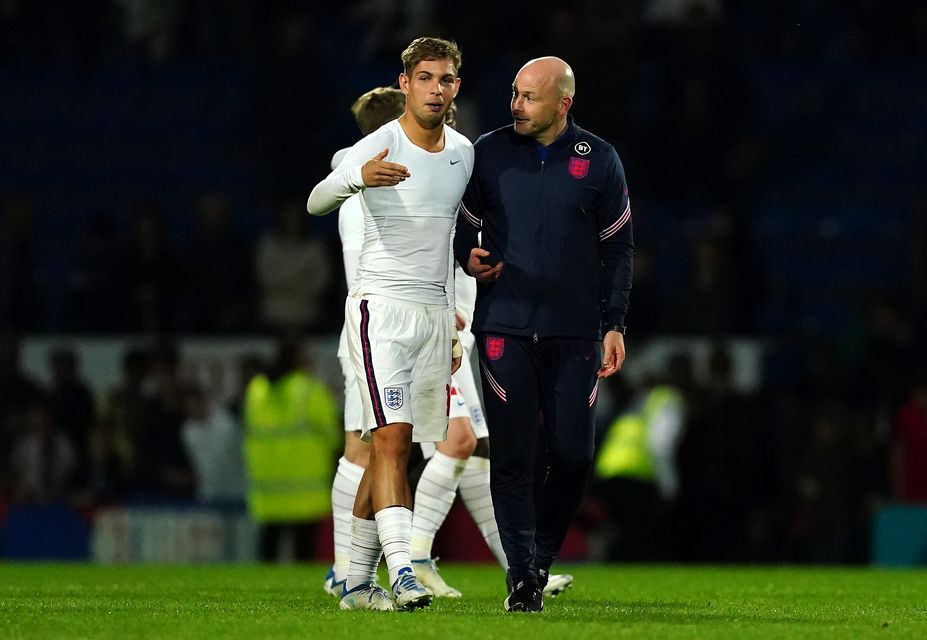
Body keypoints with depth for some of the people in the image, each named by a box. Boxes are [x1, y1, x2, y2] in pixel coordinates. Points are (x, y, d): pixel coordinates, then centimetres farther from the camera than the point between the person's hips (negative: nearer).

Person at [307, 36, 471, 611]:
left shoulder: (463, 152, 11)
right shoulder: (378, 147, -11)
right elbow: (317, 201, -27)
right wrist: (357, 179, -49)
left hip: (434, 314, 6)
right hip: (381, 305, -6)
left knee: (395, 449, 7)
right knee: (391, 436, -18)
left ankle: (358, 582, 12)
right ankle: (402, 572, -26)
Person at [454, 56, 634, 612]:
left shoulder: (599, 161, 3)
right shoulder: (489, 153, 5)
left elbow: (618, 248, 8)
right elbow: (465, 226, 16)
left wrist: (615, 325, 3)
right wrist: (469, 258, -7)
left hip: (574, 334, 0)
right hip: (504, 329, 0)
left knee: (573, 452, -5)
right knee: (514, 454, -7)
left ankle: (543, 553, 17)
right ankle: (523, 576, -1)